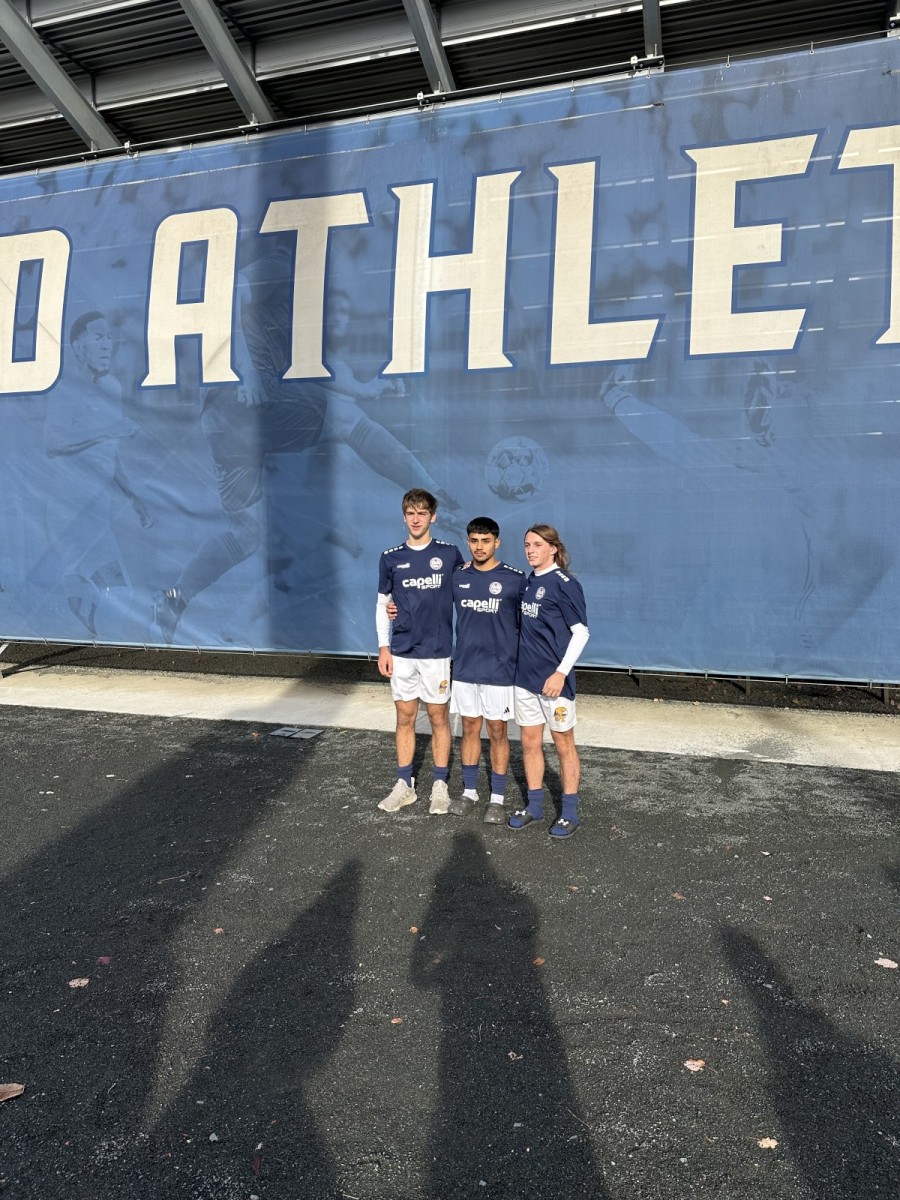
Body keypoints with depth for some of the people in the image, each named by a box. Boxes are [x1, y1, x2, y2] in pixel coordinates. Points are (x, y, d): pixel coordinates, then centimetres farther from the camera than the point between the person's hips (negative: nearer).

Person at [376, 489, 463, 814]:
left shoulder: (449, 554, -2)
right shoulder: (391, 558, 2)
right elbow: (382, 604, 8)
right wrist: (383, 647, 3)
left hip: (437, 651, -2)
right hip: (401, 652, 2)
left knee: (438, 717, 7)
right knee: (405, 718, 9)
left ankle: (440, 785, 19)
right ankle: (404, 785, 21)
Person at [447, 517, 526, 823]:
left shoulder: (515, 579, -8)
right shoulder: (457, 577, 3)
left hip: (499, 669, -3)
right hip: (464, 667, 3)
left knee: (497, 732, 5)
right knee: (470, 729, 13)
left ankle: (497, 798, 17)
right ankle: (469, 791, 26)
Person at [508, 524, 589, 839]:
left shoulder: (564, 584, -12)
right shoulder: (527, 582, 9)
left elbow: (581, 632, -13)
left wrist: (561, 672, -18)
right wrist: (520, 663, 9)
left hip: (554, 678, -7)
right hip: (525, 675, 7)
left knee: (564, 745, 6)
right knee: (530, 743, 13)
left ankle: (569, 813, 18)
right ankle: (534, 806, 27)